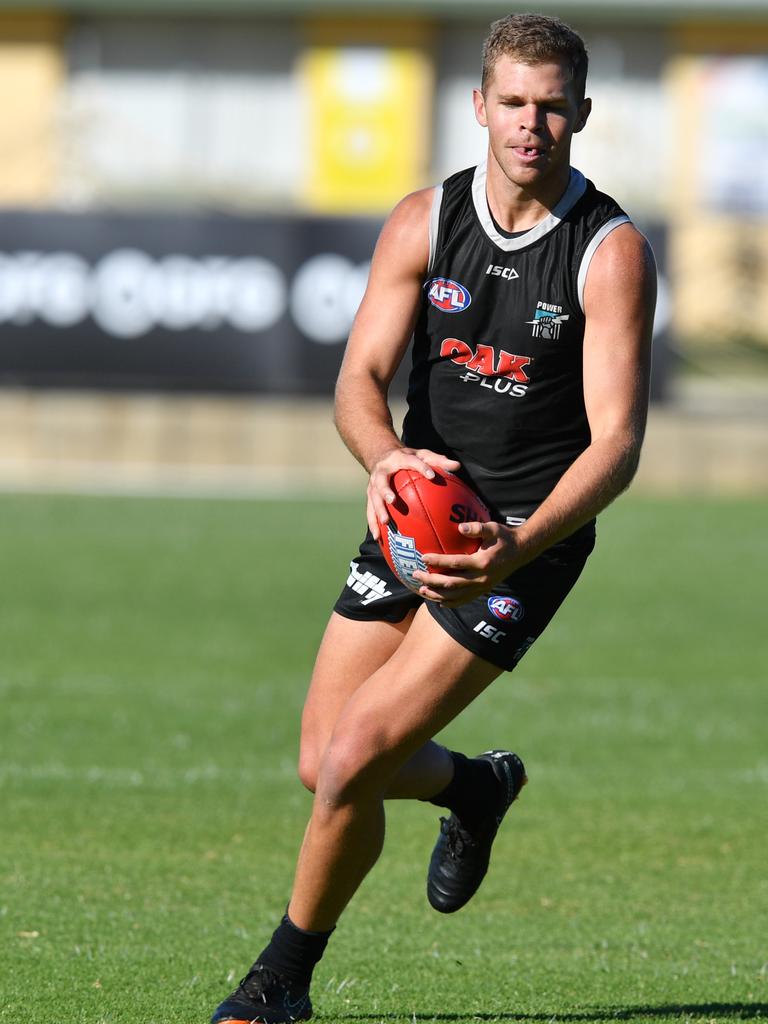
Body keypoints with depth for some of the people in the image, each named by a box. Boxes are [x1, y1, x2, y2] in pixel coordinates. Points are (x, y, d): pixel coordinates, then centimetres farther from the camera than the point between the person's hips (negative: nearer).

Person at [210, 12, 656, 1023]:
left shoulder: (613, 252, -13)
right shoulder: (425, 222, -2)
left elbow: (617, 443, -18)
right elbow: (360, 379, -8)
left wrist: (516, 548, -34)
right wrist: (385, 454, -33)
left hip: (530, 536, -5)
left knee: (355, 757, -16)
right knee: (323, 766, 6)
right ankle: (475, 787, 40)